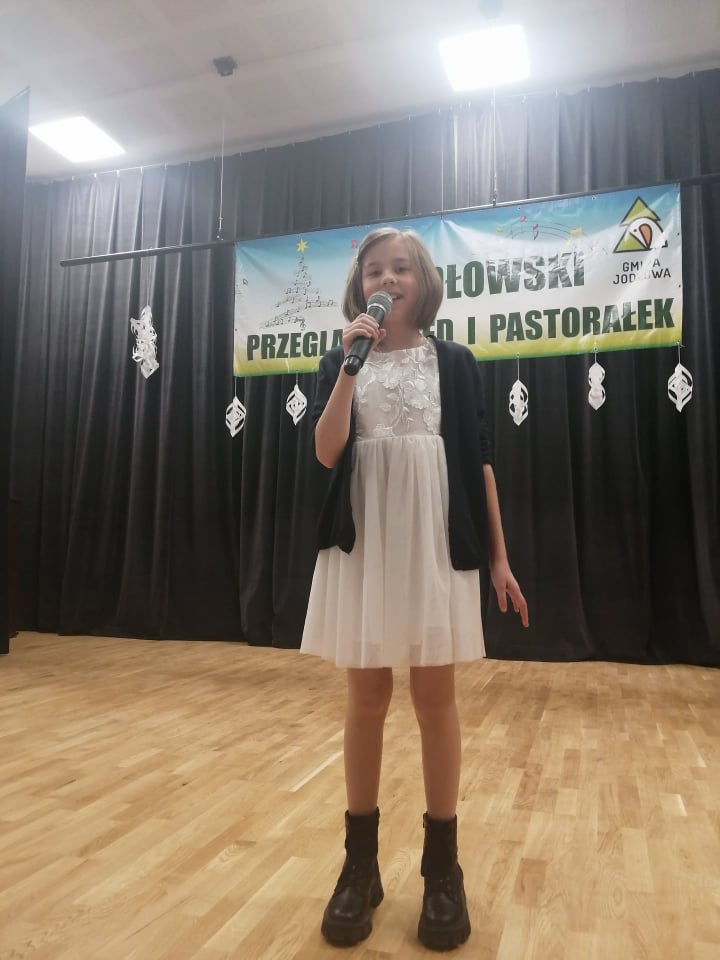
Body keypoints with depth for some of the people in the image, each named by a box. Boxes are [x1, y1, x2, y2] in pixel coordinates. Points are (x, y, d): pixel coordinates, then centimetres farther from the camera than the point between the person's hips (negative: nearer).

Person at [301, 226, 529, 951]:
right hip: (362, 544, 1)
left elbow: (479, 461, 5)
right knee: (366, 698, 7)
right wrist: (351, 365, -14)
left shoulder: (455, 363, 6)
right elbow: (327, 454, -6)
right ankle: (359, 864, 24)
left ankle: (442, 868, 22)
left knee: (435, 696, 5)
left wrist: (499, 556, 2)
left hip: (436, 543, -1)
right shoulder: (340, 363, 8)